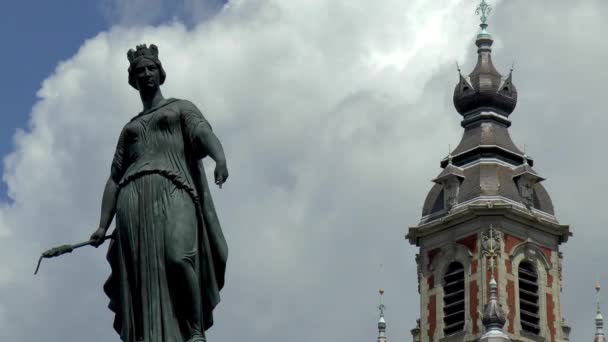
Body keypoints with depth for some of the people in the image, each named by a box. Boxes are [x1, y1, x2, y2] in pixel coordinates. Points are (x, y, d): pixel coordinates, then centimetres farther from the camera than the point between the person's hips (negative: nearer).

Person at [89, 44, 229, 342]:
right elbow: (114, 178, 25)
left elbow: (203, 133, -1)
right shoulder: (130, 128, 33)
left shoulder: (182, 108, 21)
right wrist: (102, 226, 11)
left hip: (173, 190, -4)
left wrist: (220, 158, -25)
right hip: (134, 197, 4)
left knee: (178, 256, -29)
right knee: (142, 273, -13)